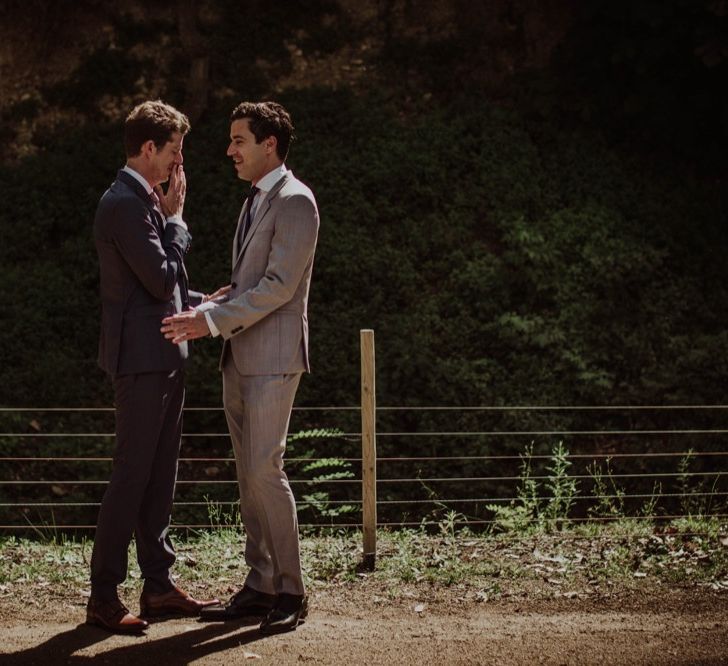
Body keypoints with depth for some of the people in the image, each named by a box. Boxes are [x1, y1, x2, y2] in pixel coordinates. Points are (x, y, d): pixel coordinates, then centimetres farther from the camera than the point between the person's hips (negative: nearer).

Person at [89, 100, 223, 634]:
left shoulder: (143, 201, 17)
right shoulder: (125, 203, -16)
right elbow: (162, 280, -19)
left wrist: (203, 302, 11)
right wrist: (176, 219, -8)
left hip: (163, 359, 10)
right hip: (142, 359, -10)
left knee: (159, 475, 13)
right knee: (132, 476, -6)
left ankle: (159, 585, 20)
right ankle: (104, 597, 1)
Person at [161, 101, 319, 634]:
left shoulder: (295, 201, -10)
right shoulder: (255, 200, 20)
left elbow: (279, 285, -18)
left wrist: (212, 320, -19)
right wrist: (203, 312, 8)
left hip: (272, 357, -9)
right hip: (240, 358, 9)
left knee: (264, 469, -11)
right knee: (248, 474, 8)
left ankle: (291, 591, -3)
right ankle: (259, 586, 14)